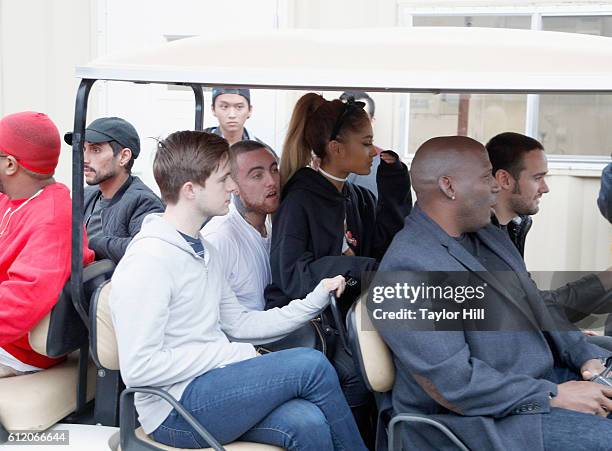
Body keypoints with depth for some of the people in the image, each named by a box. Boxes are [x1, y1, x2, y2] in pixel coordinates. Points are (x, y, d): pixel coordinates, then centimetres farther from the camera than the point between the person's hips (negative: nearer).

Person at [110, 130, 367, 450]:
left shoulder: (204, 252, 14)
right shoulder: (147, 261, -16)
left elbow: (239, 323, 17)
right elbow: (138, 369, -20)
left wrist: (315, 299, 9)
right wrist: (231, 354, -16)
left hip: (212, 384, 8)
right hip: (175, 411, -8)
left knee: (308, 423, -22)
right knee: (311, 364, -18)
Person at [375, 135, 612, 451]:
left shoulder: (489, 235, 9)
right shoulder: (409, 269, -21)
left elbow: (535, 308, 18)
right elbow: (454, 385, -24)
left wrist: (585, 355, 1)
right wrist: (554, 397, -19)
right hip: (486, 417, -9)